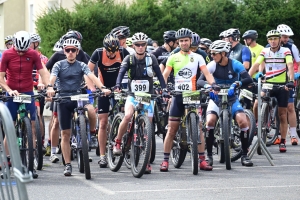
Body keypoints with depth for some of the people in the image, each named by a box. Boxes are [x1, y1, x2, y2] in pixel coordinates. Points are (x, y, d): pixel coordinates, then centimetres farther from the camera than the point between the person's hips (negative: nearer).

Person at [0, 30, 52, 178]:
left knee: (32, 128, -2)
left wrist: (48, 87, -23)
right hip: (12, 94, -1)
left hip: (28, 94, 1)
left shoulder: (33, 54, -3)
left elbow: (42, 72, -5)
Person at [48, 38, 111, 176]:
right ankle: (67, 165, 4)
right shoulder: (59, 65, 4)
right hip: (63, 99, 0)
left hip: (78, 97, 0)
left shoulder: (81, 65, 4)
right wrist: (50, 87, -35)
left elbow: (92, 77, -12)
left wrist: (102, 88, -30)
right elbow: (52, 77, -13)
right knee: (65, 134, -1)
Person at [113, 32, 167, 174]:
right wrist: (117, 86, -32)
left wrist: (164, 88, -20)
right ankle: (117, 142, -10)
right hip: (133, 95, -1)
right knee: (127, 116, -31)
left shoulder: (151, 59, 0)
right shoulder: (129, 59, -1)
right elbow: (122, 72, -14)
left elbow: (159, 74, -5)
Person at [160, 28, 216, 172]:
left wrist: (213, 84, -22)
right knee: (171, 129, 0)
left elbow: (207, 73, -2)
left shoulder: (197, 57, 7)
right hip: (178, 95, 0)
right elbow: (165, 75, 0)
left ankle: (202, 160, 2)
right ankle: (165, 160, 3)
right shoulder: (173, 58, 7)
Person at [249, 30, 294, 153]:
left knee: (282, 115, 3)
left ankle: (282, 142, 10)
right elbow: (256, 65, -8)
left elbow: (290, 66, -19)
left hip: (282, 86, -2)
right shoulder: (265, 52, 0)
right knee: (257, 105, -18)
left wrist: (291, 80, -35)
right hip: (268, 85, 2)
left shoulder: (285, 51, -7)